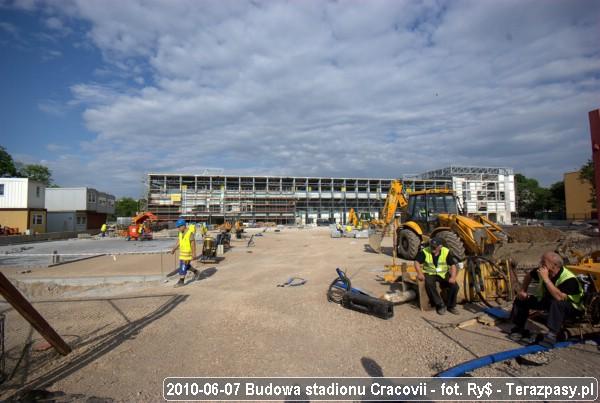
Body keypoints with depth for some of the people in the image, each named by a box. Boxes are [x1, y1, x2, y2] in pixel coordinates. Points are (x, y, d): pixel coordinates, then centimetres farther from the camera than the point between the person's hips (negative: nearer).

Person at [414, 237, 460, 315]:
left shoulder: (446, 252, -5)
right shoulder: (424, 252, -8)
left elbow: (453, 265, -5)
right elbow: (417, 262, -9)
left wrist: (453, 277, -22)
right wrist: (420, 273, -27)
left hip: (443, 274, 2)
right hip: (430, 274, -1)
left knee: (454, 285, -21)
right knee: (429, 284, -34)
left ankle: (451, 306, 4)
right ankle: (441, 305, -17)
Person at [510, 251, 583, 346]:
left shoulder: (569, 279, -31)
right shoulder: (542, 271, -11)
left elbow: (559, 297, -46)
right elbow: (529, 275, 11)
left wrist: (546, 278, -43)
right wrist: (523, 291, 1)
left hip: (571, 307, -7)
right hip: (548, 301, 7)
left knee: (557, 303, -41)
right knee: (521, 298, -3)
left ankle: (552, 334, -35)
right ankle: (519, 329, 6)